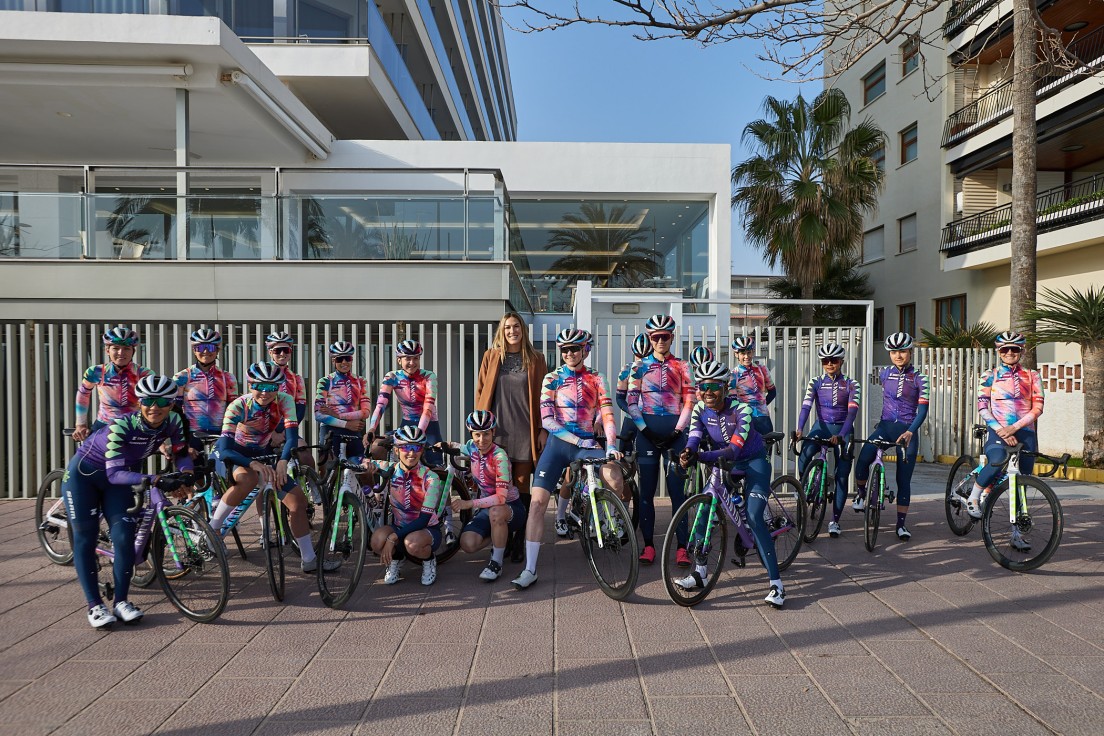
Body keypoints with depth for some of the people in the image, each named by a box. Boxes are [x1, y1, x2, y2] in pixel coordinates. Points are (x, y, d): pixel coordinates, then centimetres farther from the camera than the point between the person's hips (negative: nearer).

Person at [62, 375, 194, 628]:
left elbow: (181, 454, -4)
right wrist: (150, 479, -51)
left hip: (115, 480, 4)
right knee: (85, 540, -2)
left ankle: (121, 602, 6)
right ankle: (95, 605, 8)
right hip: (82, 475, -4)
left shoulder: (174, 423, -20)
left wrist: (186, 473, -25)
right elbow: (115, 473, -36)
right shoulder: (121, 426, -33)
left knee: (125, 539, -6)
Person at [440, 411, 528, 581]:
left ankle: (496, 564, -20)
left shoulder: (499, 456, -24)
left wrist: (469, 503, -35)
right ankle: (500, 537, 12)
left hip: (511, 507, -5)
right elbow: (457, 448, 24)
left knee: (496, 512, -42)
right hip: (487, 507, 6)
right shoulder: (472, 447, -4)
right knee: (468, 544, -22)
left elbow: (501, 497, -30)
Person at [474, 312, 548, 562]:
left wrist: (543, 429, 0)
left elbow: (543, 396, 4)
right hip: (497, 432, 1)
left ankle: (519, 543, 14)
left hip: (525, 433, -1)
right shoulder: (491, 356, 6)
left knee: (521, 489, 4)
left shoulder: (535, 359, 4)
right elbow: (481, 392, 7)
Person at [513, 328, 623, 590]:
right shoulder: (552, 379, 4)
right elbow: (547, 420, -6)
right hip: (558, 443, -1)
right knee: (537, 502, -13)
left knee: (615, 479, -25)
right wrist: (579, 441, -16)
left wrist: (611, 445, -19)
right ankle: (530, 570, -5)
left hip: (587, 444, 1)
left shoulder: (596, 379, 8)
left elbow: (607, 414, -2)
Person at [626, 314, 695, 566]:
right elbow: (631, 401, 1)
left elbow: (689, 401, 3)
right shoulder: (640, 366, 6)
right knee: (647, 491, 3)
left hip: (674, 432, 0)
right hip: (647, 431, 0)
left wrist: (678, 430, -8)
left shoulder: (681, 366, 7)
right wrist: (645, 429, -9)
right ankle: (648, 545, 11)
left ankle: (682, 547, 4)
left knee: (677, 490, -2)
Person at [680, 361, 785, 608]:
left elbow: (734, 449, -36)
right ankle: (700, 572, 4)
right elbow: (694, 438, -24)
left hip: (753, 462, -5)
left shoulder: (741, 409, -27)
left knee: (753, 518, -18)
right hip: (724, 464, 5)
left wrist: (701, 456, -52)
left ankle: (777, 584, -11)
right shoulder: (700, 409, -11)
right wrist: (688, 453, -48)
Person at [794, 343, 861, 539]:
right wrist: (799, 429, -30)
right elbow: (806, 406, -12)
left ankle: (835, 521, 5)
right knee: (805, 453, -31)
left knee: (842, 476, -4)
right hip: (821, 427, 1)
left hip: (843, 429, -1)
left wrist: (841, 435, -33)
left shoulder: (851, 384, -4)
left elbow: (852, 412, -16)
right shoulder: (816, 382, 0)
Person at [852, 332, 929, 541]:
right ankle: (860, 493, 2)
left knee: (904, 479, 1)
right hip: (885, 426, 2)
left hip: (908, 431, -2)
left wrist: (909, 432, -23)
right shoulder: (885, 374, 6)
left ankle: (901, 523, 10)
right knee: (862, 460, -24)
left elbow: (922, 410, -10)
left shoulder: (919, 378, -4)